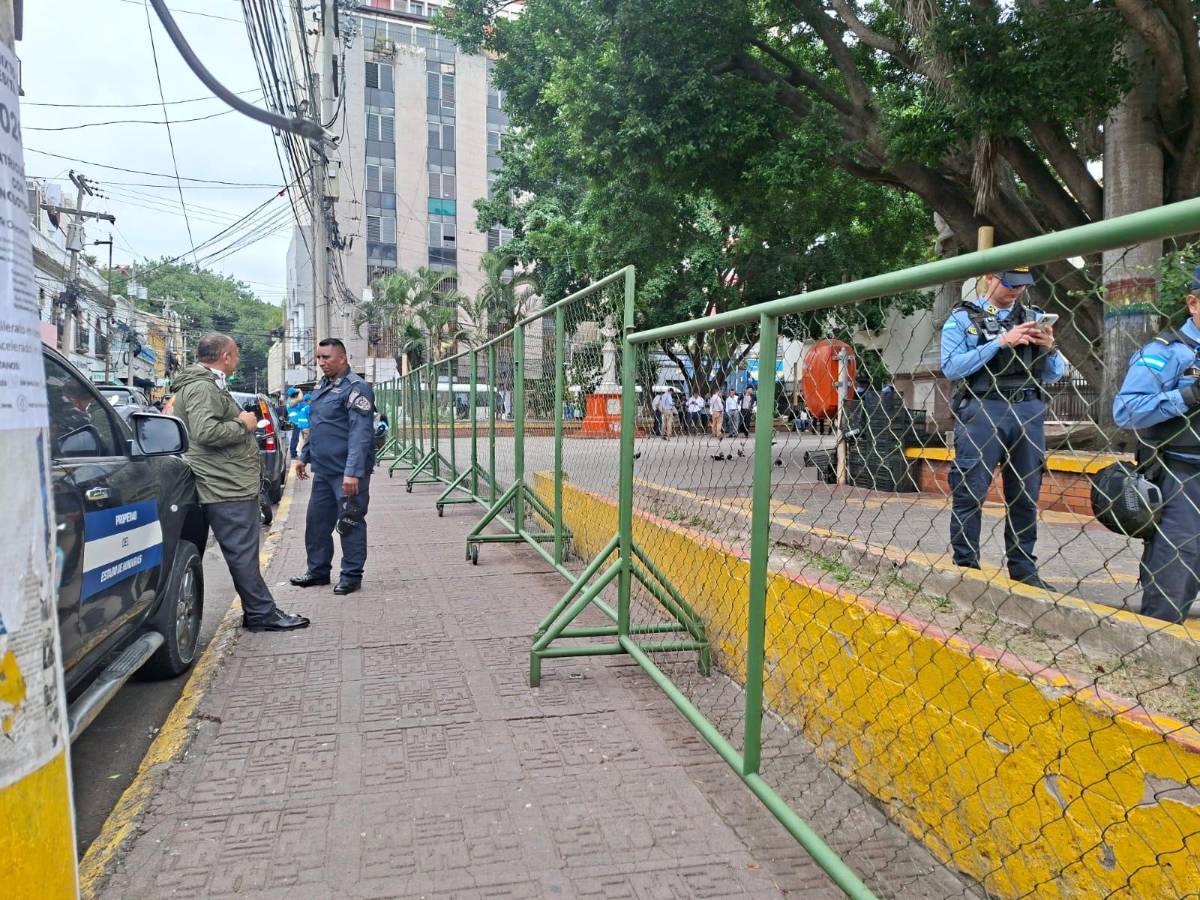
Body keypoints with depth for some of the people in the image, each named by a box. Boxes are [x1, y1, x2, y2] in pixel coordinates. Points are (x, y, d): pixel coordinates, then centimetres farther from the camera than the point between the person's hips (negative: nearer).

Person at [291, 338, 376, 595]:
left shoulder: (356, 388, -14)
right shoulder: (322, 387, 15)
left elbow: (360, 434, -21)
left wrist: (353, 471, -27)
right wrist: (304, 456, 20)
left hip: (347, 473, -9)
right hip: (323, 470, 9)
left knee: (350, 523, 1)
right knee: (316, 521, 15)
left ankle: (352, 575, 12)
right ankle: (318, 570, 28)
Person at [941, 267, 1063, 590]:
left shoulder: (1033, 317, 15)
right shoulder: (963, 316, 4)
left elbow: (1053, 375, 16)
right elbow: (951, 367, -10)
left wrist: (1049, 348, -5)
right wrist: (1000, 342, -14)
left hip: (1028, 412, 4)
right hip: (981, 411, -4)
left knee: (1025, 496, 8)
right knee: (969, 494, -3)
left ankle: (1023, 569, 19)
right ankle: (965, 567, 8)